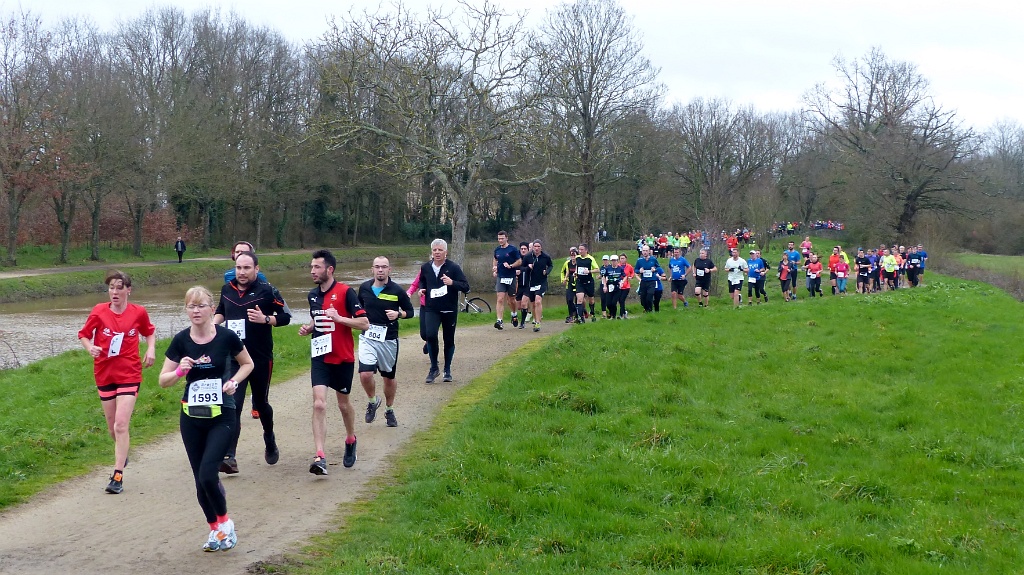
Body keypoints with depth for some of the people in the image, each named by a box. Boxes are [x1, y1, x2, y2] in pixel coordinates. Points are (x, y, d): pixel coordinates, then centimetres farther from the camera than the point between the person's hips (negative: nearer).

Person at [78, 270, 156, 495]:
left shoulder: (138, 312, -3)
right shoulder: (99, 312, -5)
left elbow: (149, 332, 15)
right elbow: (84, 334, 6)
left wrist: (151, 350, -2)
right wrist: (90, 348, -14)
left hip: (129, 374, -2)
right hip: (104, 374, 2)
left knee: (121, 425, -13)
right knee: (112, 426, 13)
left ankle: (118, 476, -11)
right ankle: (123, 453, 45)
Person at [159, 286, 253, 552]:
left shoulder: (226, 337, -10)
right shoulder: (181, 340, -4)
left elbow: (247, 364, 7)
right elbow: (163, 380, 1)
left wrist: (234, 381, -11)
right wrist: (179, 371, -20)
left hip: (222, 417, -3)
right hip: (191, 418, 3)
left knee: (207, 473, -16)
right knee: (200, 480, 7)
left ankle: (224, 522, 10)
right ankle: (215, 529, 27)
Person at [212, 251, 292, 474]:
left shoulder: (267, 291, -7)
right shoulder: (226, 290, 5)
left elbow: (286, 316, -3)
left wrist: (265, 319, -19)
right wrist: (214, 322, 3)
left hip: (261, 358, -2)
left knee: (260, 403, 14)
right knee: (233, 406, -10)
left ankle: (270, 440, 44)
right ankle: (229, 457, -15)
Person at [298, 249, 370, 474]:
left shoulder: (345, 292, -11)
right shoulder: (313, 295, 8)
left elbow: (364, 323, -14)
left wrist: (339, 318, -25)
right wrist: (308, 328, 5)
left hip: (343, 358, -3)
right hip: (320, 357, 3)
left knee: (343, 404, 13)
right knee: (319, 404, -12)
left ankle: (350, 440, 41)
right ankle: (320, 457, -17)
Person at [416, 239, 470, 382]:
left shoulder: (453, 267, -8)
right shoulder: (425, 268, 2)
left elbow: (466, 287, -9)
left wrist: (452, 282, -26)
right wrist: (421, 289, 2)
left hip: (449, 310, -1)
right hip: (432, 309, 1)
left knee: (449, 341, 9)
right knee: (430, 335, -19)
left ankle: (447, 370, 26)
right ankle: (434, 368, -4)